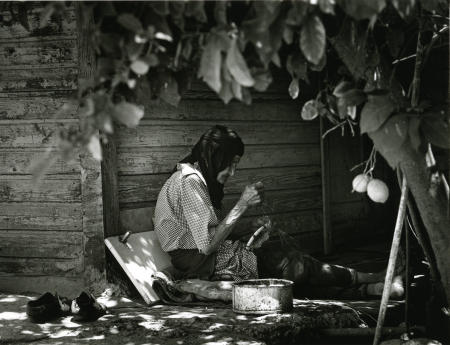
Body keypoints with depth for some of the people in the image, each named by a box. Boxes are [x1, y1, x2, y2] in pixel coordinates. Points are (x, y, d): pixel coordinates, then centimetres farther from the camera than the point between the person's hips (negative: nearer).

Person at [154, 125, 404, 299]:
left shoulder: (200, 180, 17)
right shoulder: (190, 182, -15)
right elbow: (208, 244, -22)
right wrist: (243, 205, -16)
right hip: (202, 267, -9)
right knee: (294, 264, -7)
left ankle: (368, 289, -5)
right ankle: (369, 281, 5)